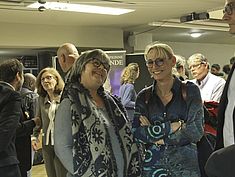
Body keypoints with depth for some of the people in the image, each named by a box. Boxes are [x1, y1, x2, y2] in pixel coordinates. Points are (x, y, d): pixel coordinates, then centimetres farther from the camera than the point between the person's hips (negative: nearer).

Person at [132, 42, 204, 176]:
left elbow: (196, 131, -13)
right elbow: (137, 133, -10)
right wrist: (172, 126, -18)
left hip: (185, 166, -2)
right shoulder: (144, 96, 1)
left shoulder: (190, 90, -4)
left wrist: (153, 133, -12)